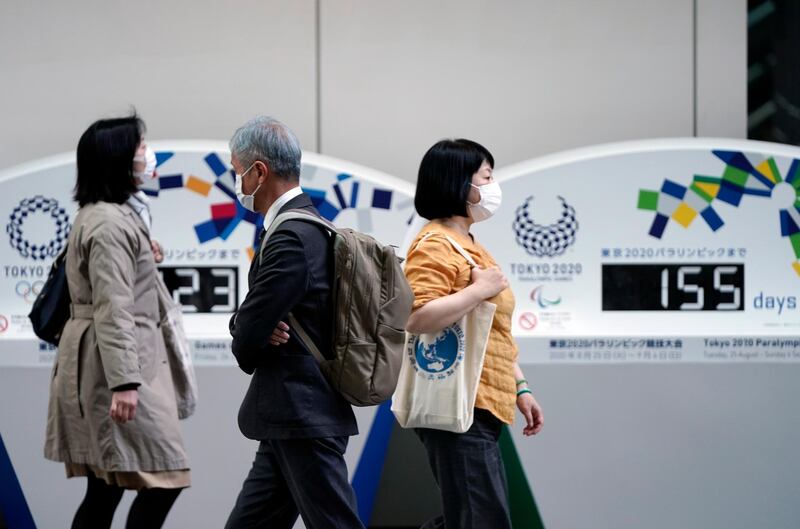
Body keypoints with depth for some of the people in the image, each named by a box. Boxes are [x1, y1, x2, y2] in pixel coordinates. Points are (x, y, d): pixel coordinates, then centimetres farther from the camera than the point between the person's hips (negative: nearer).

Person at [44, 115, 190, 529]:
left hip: (99, 363, 11)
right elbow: (113, 309, -23)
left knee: (105, 489, 8)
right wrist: (124, 382, -27)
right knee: (163, 478, -12)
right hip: (112, 363, -11)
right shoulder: (110, 224, -15)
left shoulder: (99, 215, 19)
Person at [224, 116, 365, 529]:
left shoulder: (291, 239, -18)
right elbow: (244, 321, 16)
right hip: (290, 420, 10)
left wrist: (253, 343, 5)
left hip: (304, 419, -10)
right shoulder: (306, 227, 14)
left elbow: (245, 343, -18)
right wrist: (262, 334, -7)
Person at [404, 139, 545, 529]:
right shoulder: (435, 245, -12)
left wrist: (519, 388, 22)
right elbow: (416, 318, -27)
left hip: (481, 408, 10)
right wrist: (480, 289, -20)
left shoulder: (469, 245, 20)